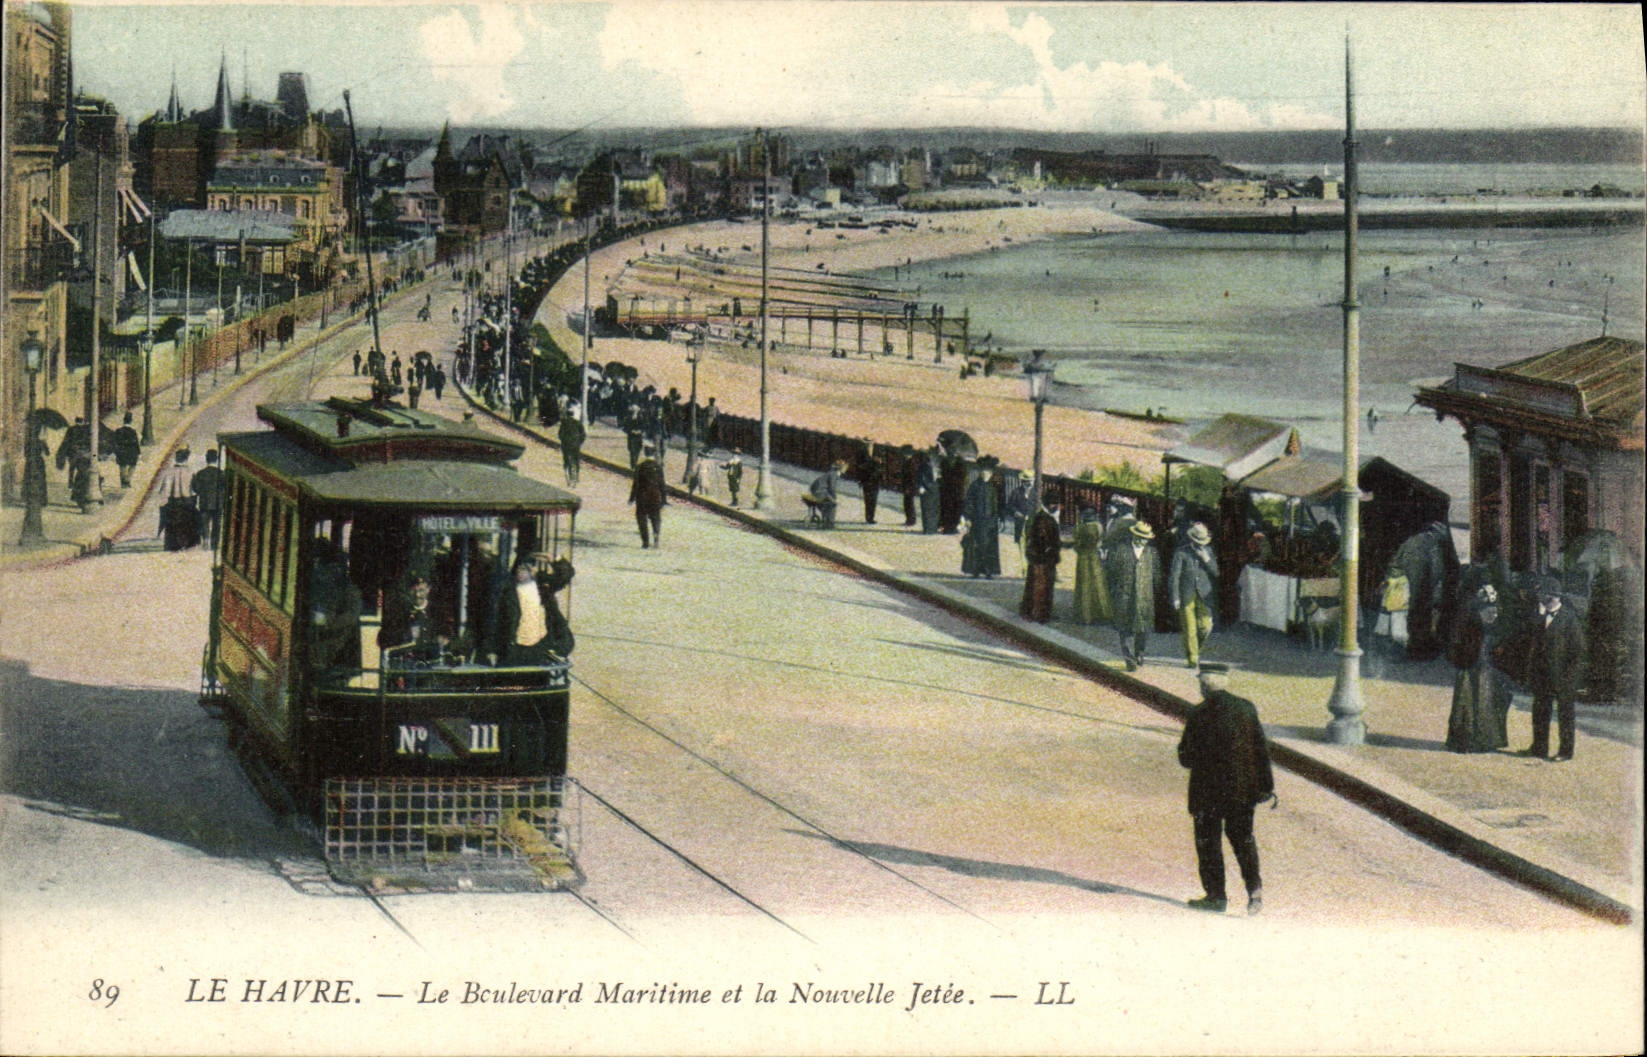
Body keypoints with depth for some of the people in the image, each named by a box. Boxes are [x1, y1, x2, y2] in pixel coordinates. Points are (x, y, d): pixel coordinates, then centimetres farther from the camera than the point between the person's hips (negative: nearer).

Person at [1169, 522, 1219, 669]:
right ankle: (1192, 658, 7)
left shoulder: (1208, 551, 10)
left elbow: (1215, 572, 8)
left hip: (1204, 595, 2)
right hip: (1186, 595, -2)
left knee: (1206, 626, -9)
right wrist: (1175, 598, -10)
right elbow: (1174, 576, -4)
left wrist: (1206, 559, -10)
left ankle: (1198, 648, 18)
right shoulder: (1181, 553, -2)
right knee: (1189, 629, -2)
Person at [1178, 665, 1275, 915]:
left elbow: (1186, 758, -10)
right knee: (1243, 837, 18)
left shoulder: (1199, 715, -14)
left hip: (1208, 791, -4)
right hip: (1243, 789, 4)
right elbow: (1261, 750, 2)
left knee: (1209, 841, 9)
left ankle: (1216, 896, 13)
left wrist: (1182, 748, 13)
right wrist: (1266, 785, 9)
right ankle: (1254, 887, 5)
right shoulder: (1247, 708, -2)